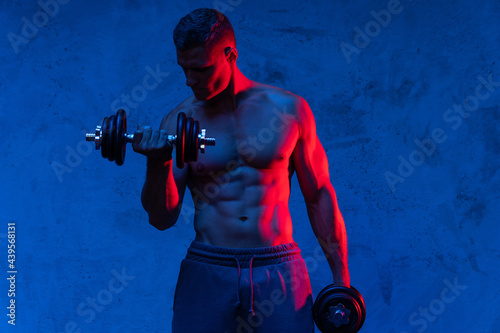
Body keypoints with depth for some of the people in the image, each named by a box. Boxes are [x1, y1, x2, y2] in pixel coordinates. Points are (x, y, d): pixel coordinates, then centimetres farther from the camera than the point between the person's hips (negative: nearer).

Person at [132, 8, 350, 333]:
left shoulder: (289, 109, 0)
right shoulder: (179, 122, 2)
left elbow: (319, 196, 6)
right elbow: (162, 218, -1)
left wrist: (341, 278, 5)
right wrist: (158, 162, -19)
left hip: (279, 273, 0)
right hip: (206, 273, 1)